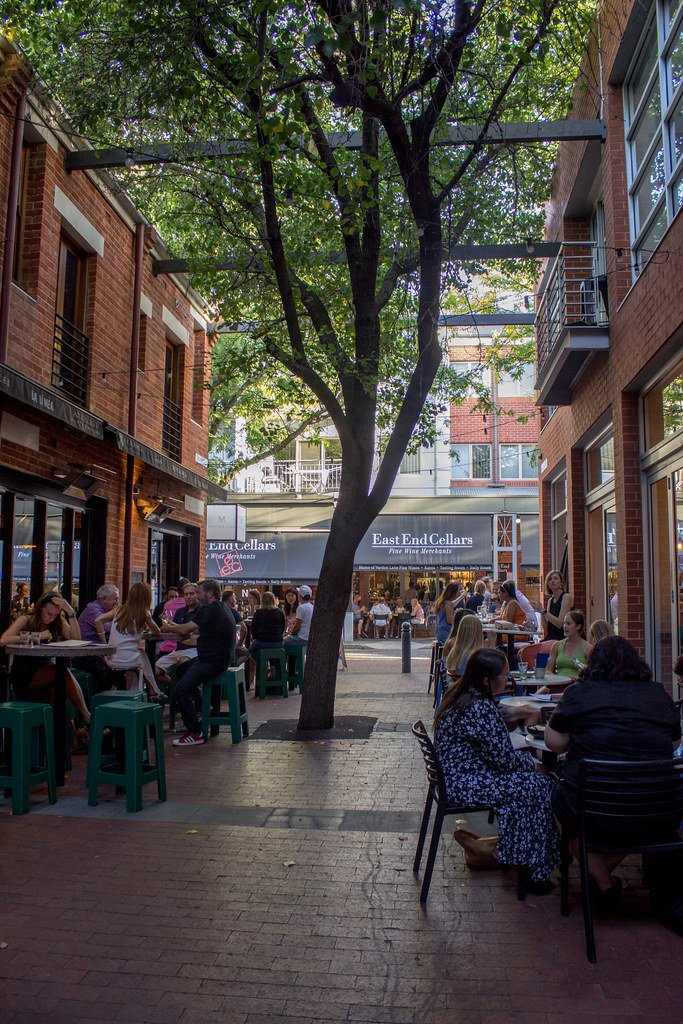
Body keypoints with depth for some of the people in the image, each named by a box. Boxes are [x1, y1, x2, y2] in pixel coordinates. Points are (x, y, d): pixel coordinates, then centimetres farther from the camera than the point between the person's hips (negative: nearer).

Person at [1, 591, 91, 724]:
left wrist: (70, 612, -14)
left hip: (44, 672, 4)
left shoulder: (58, 623, 9)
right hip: (21, 677, -4)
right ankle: (86, 716, -25)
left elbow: (76, 639, -8)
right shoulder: (25, 621, -3)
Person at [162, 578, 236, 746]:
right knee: (181, 669, 28)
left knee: (180, 690, -15)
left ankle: (195, 733, -10)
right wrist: (175, 626, 16)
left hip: (213, 662, -11)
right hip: (221, 657, 11)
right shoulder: (222, 608, 15)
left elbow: (185, 630, -15)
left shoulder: (211, 610, -17)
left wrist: (168, 628, 4)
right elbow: (198, 630, 21)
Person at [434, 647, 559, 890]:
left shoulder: (457, 695, 6)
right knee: (538, 787, -6)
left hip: (452, 776, 10)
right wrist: (525, 758, 0)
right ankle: (531, 871, 5)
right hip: (463, 783, -10)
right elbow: (502, 758, -19)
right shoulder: (481, 709, -25)